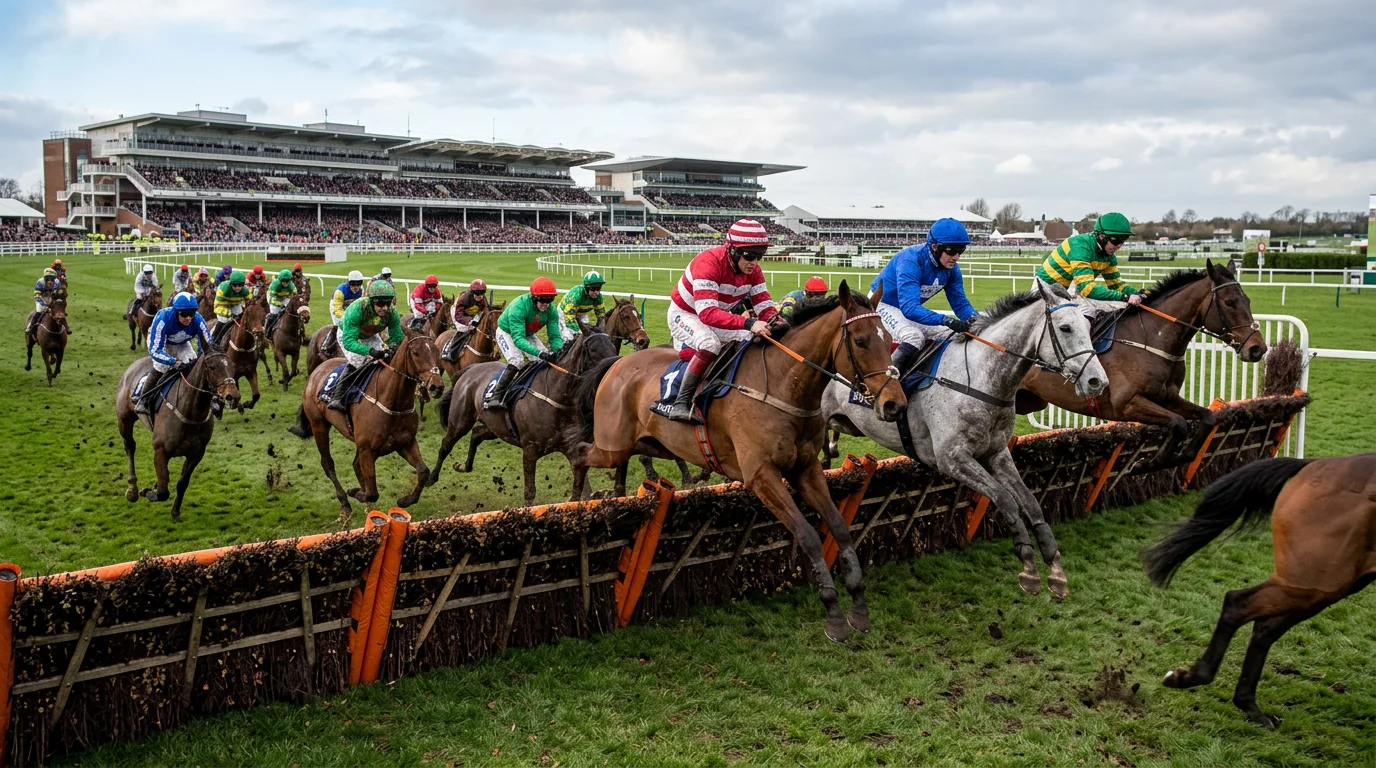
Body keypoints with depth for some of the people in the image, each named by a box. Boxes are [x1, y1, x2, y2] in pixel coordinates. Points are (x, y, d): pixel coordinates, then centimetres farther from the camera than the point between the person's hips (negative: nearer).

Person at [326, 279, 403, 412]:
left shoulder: (392, 313, -31)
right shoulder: (357, 309, -44)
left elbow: (397, 338, -20)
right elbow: (348, 341, -48)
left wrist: (392, 347, -46)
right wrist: (371, 351, -62)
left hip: (370, 336, 5)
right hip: (347, 333, -5)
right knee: (356, 361, -26)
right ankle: (337, 398, -20)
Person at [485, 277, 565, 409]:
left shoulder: (551, 310, -23)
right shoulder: (519, 306, -40)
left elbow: (555, 336, -21)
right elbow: (518, 339, -46)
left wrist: (559, 350, -45)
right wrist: (539, 353, -58)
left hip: (528, 334, 6)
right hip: (507, 332, -6)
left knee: (547, 360, -10)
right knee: (516, 361, -28)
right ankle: (494, 397, -25)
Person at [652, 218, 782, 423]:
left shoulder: (753, 270, -12)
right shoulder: (708, 263, -35)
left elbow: (764, 305, -11)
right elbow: (707, 313, -44)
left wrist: (777, 320, -36)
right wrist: (748, 323, -54)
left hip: (719, 316, 8)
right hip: (684, 315, -8)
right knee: (710, 344, -34)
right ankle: (681, 403, -30)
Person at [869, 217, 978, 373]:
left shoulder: (951, 268, -12)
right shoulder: (910, 260, -34)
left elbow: (960, 303, -5)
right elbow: (909, 308, -44)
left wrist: (974, 319, -29)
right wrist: (946, 320, -54)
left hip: (909, 308, 8)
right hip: (882, 305, -8)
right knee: (913, 336, -32)